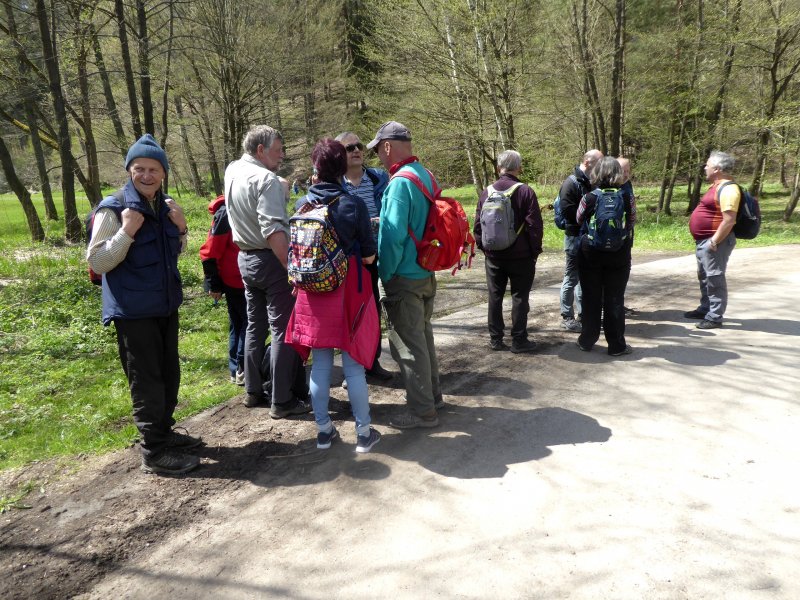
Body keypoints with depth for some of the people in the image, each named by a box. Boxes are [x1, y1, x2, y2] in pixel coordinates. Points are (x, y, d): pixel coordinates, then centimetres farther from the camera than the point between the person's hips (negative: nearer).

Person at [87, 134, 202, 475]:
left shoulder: (166, 206, 7)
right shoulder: (113, 210, -13)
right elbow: (97, 262, -15)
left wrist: (181, 228, -1)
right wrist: (126, 232, -27)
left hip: (165, 305, 7)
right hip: (133, 311, -7)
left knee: (169, 375, 17)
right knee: (147, 381, 0)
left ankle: (163, 432, 35)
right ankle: (154, 452, 11)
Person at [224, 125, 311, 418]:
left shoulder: (232, 171, 8)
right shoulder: (266, 180, -18)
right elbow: (274, 232, -27)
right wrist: (293, 269, -26)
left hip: (246, 258, 9)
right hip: (271, 261, -9)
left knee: (255, 325, 17)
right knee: (283, 330, -3)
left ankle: (253, 391, 27)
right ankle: (282, 401, 2)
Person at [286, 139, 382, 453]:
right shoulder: (353, 204, -11)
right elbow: (369, 256, -8)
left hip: (314, 294, 3)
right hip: (348, 292, -3)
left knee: (320, 365, 13)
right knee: (354, 365, 6)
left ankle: (324, 430, 23)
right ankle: (364, 432, 16)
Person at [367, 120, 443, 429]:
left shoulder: (400, 182, -20)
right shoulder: (426, 176, 8)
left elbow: (394, 236, -24)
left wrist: (386, 274, -12)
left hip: (405, 278, -9)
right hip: (427, 273, 9)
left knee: (408, 344, 2)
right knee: (423, 334, 21)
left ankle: (421, 410, 12)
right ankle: (432, 394, 35)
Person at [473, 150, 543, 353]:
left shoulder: (487, 192, 2)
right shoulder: (525, 192, -10)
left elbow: (478, 224, 5)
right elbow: (534, 225, -11)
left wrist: (483, 246, 14)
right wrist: (535, 249, -1)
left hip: (493, 255, 4)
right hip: (520, 255, -3)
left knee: (495, 296, 11)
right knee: (520, 297, 4)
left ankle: (495, 338, 16)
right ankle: (519, 340, 7)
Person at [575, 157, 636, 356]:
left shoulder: (588, 198, -11)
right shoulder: (627, 198, -8)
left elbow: (578, 220, 4)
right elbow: (632, 222, 4)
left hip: (590, 253, 0)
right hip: (619, 255, 0)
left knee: (591, 298, 11)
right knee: (615, 299, 7)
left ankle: (587, 340, 20)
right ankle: (617, 345, 14)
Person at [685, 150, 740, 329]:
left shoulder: (728, 189, -19)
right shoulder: (717, 186, 14)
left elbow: (729, 221, -25)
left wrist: (714, 241, -24)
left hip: (714, 241, -11)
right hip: (703, 240, 11)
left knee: (715, 279, -4)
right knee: (704, 277, 19)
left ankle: (715, 317, 2)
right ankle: (705, 309, 31)